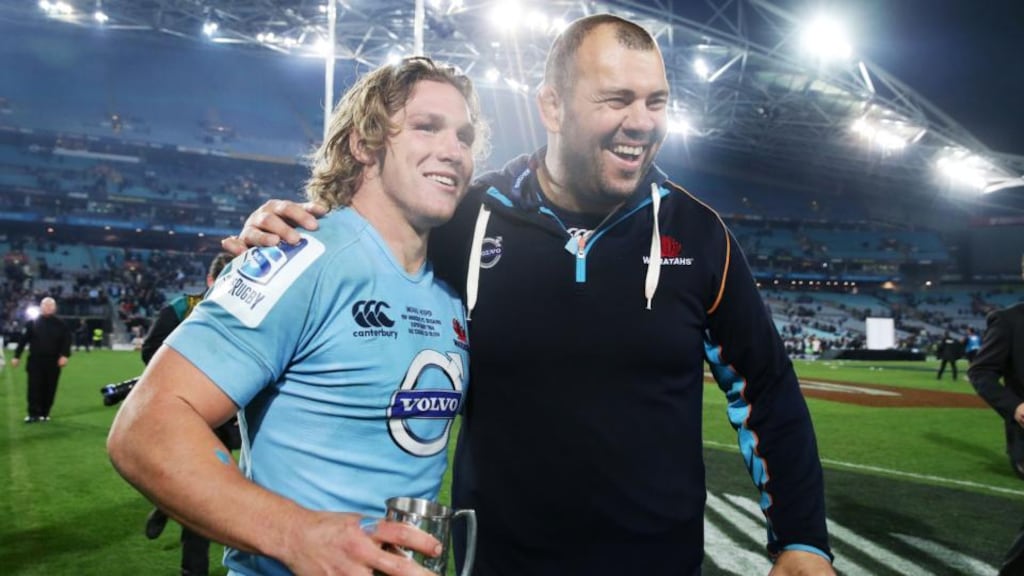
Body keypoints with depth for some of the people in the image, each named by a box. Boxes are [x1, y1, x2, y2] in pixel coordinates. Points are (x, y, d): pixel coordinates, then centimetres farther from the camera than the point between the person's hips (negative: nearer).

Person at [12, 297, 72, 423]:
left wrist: (64, 355, -14)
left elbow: (66, 341, -1)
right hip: (35, 360, 0)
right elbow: (23, 340, 4)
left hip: (53, 362, 0)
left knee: (49, 389, 4)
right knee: (34, 387, -4)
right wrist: (17, 356, 1)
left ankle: (45, 413, 14)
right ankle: (33, 414, -1)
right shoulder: (33, 323, 4)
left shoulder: (60, 325, 4)